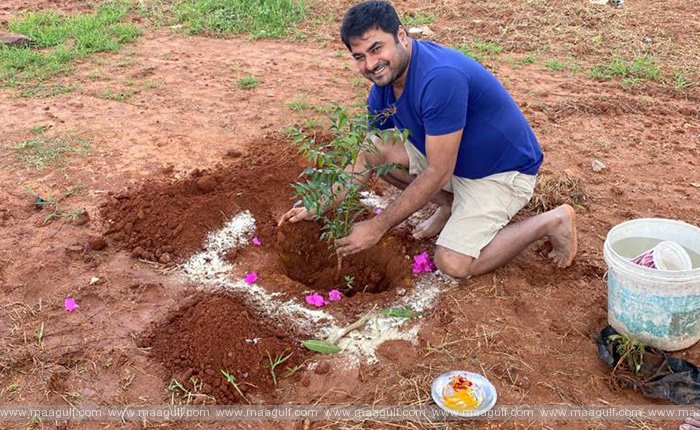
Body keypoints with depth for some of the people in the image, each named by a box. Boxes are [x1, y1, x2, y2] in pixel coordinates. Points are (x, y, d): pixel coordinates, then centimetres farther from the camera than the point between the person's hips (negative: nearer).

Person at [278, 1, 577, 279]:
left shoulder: (440, 78, -33)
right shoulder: (384, 80, -6)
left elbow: (438, 174, -30)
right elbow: (366, 159, 2)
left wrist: (378, 227, -24)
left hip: (505, 170, -8)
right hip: (453, 160, 8)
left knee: (453, 263, -20)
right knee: (376, 147, -8)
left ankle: (552, 221, -1)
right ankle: (451, 204, 10)